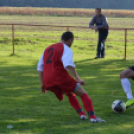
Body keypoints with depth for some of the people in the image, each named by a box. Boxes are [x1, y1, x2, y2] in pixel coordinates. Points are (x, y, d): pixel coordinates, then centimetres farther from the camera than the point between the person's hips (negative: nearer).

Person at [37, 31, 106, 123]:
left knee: (70, 94, 30)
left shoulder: (48, 49, 24)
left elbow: (40, 68, 25)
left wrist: (43, 83, 27)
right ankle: (93, 117, -16)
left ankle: (81, 113, 16)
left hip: (47, 81, 7)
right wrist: (77, 78, -23)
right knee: (83, 94, 0)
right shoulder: (66, 49, 0)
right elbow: (69, 65, -19)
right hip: (60, 77, -7)